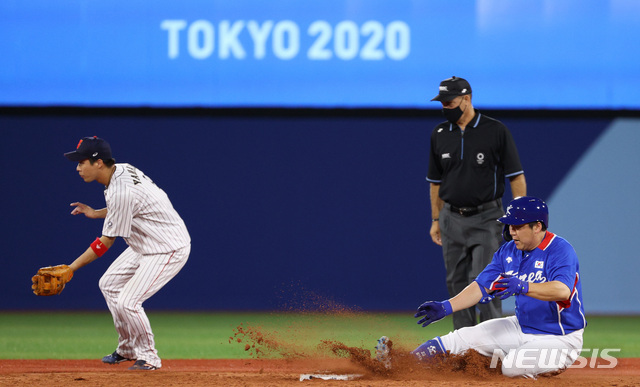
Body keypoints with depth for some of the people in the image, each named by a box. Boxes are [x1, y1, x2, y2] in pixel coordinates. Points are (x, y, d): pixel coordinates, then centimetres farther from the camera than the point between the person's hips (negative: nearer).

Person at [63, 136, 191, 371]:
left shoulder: (120, 192, -29)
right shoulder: (122, 170, 0)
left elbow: (105, 244, -23)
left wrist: (70, 268, -20)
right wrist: (96, 213, 9)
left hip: (169, 250, -11)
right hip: (145, 245, 11)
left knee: (127, 302, -17)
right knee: (109, 285, 16)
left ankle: (148, 357, 2)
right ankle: (128, 349, 28)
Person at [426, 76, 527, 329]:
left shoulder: (496, 131, -6)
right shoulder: (440, 134, 7)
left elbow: (516, 176, -5)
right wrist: (436, 220, 13)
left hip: (486, 220, -5)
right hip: (452, 220, 5)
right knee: (456, 284, 6)